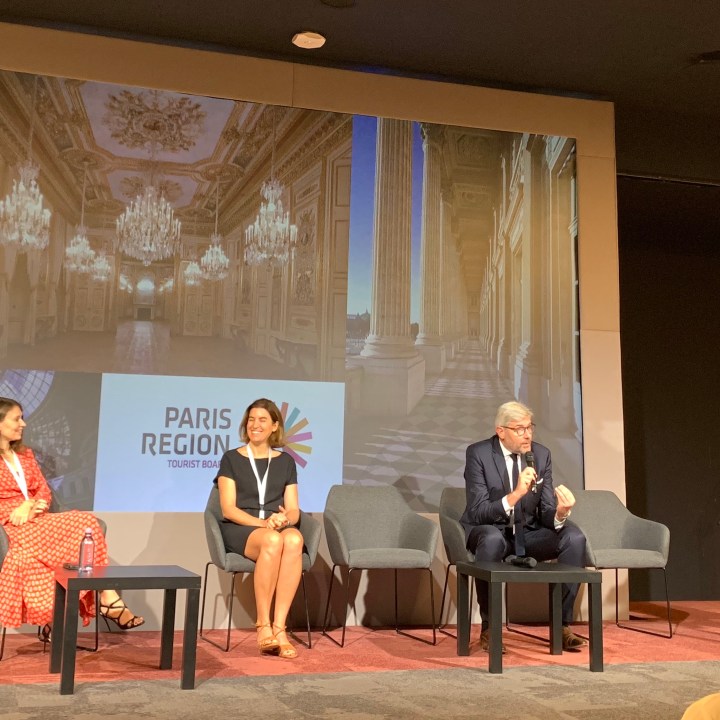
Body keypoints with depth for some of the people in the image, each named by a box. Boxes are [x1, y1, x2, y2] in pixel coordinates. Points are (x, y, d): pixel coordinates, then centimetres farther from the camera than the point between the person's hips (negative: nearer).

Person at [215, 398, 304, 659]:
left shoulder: (285, 461, 16)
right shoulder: (232, 459, 9)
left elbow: (294, 510, 9)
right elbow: (228, 509, -1)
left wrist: (284, 519, -16)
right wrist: (262, 523, -17)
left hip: (278, 528, 2)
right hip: (239, 529, -2)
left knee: (294, 539, -36)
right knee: (272, 541, -38)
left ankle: (279, 626, -37)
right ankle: (263, 625, -31)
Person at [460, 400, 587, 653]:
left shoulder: (541, 454, -3)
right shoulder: (478, 453, -15)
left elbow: (546, 513, -4)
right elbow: (477, 512, -23)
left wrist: (560, 513, -28)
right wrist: (515, 494, -37)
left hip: (528, 534, 4)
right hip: (491, 532, -4)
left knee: (574, 537, -21)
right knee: (492, 539, -39)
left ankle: (562, 625, -12)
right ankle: (488, 628, -22)